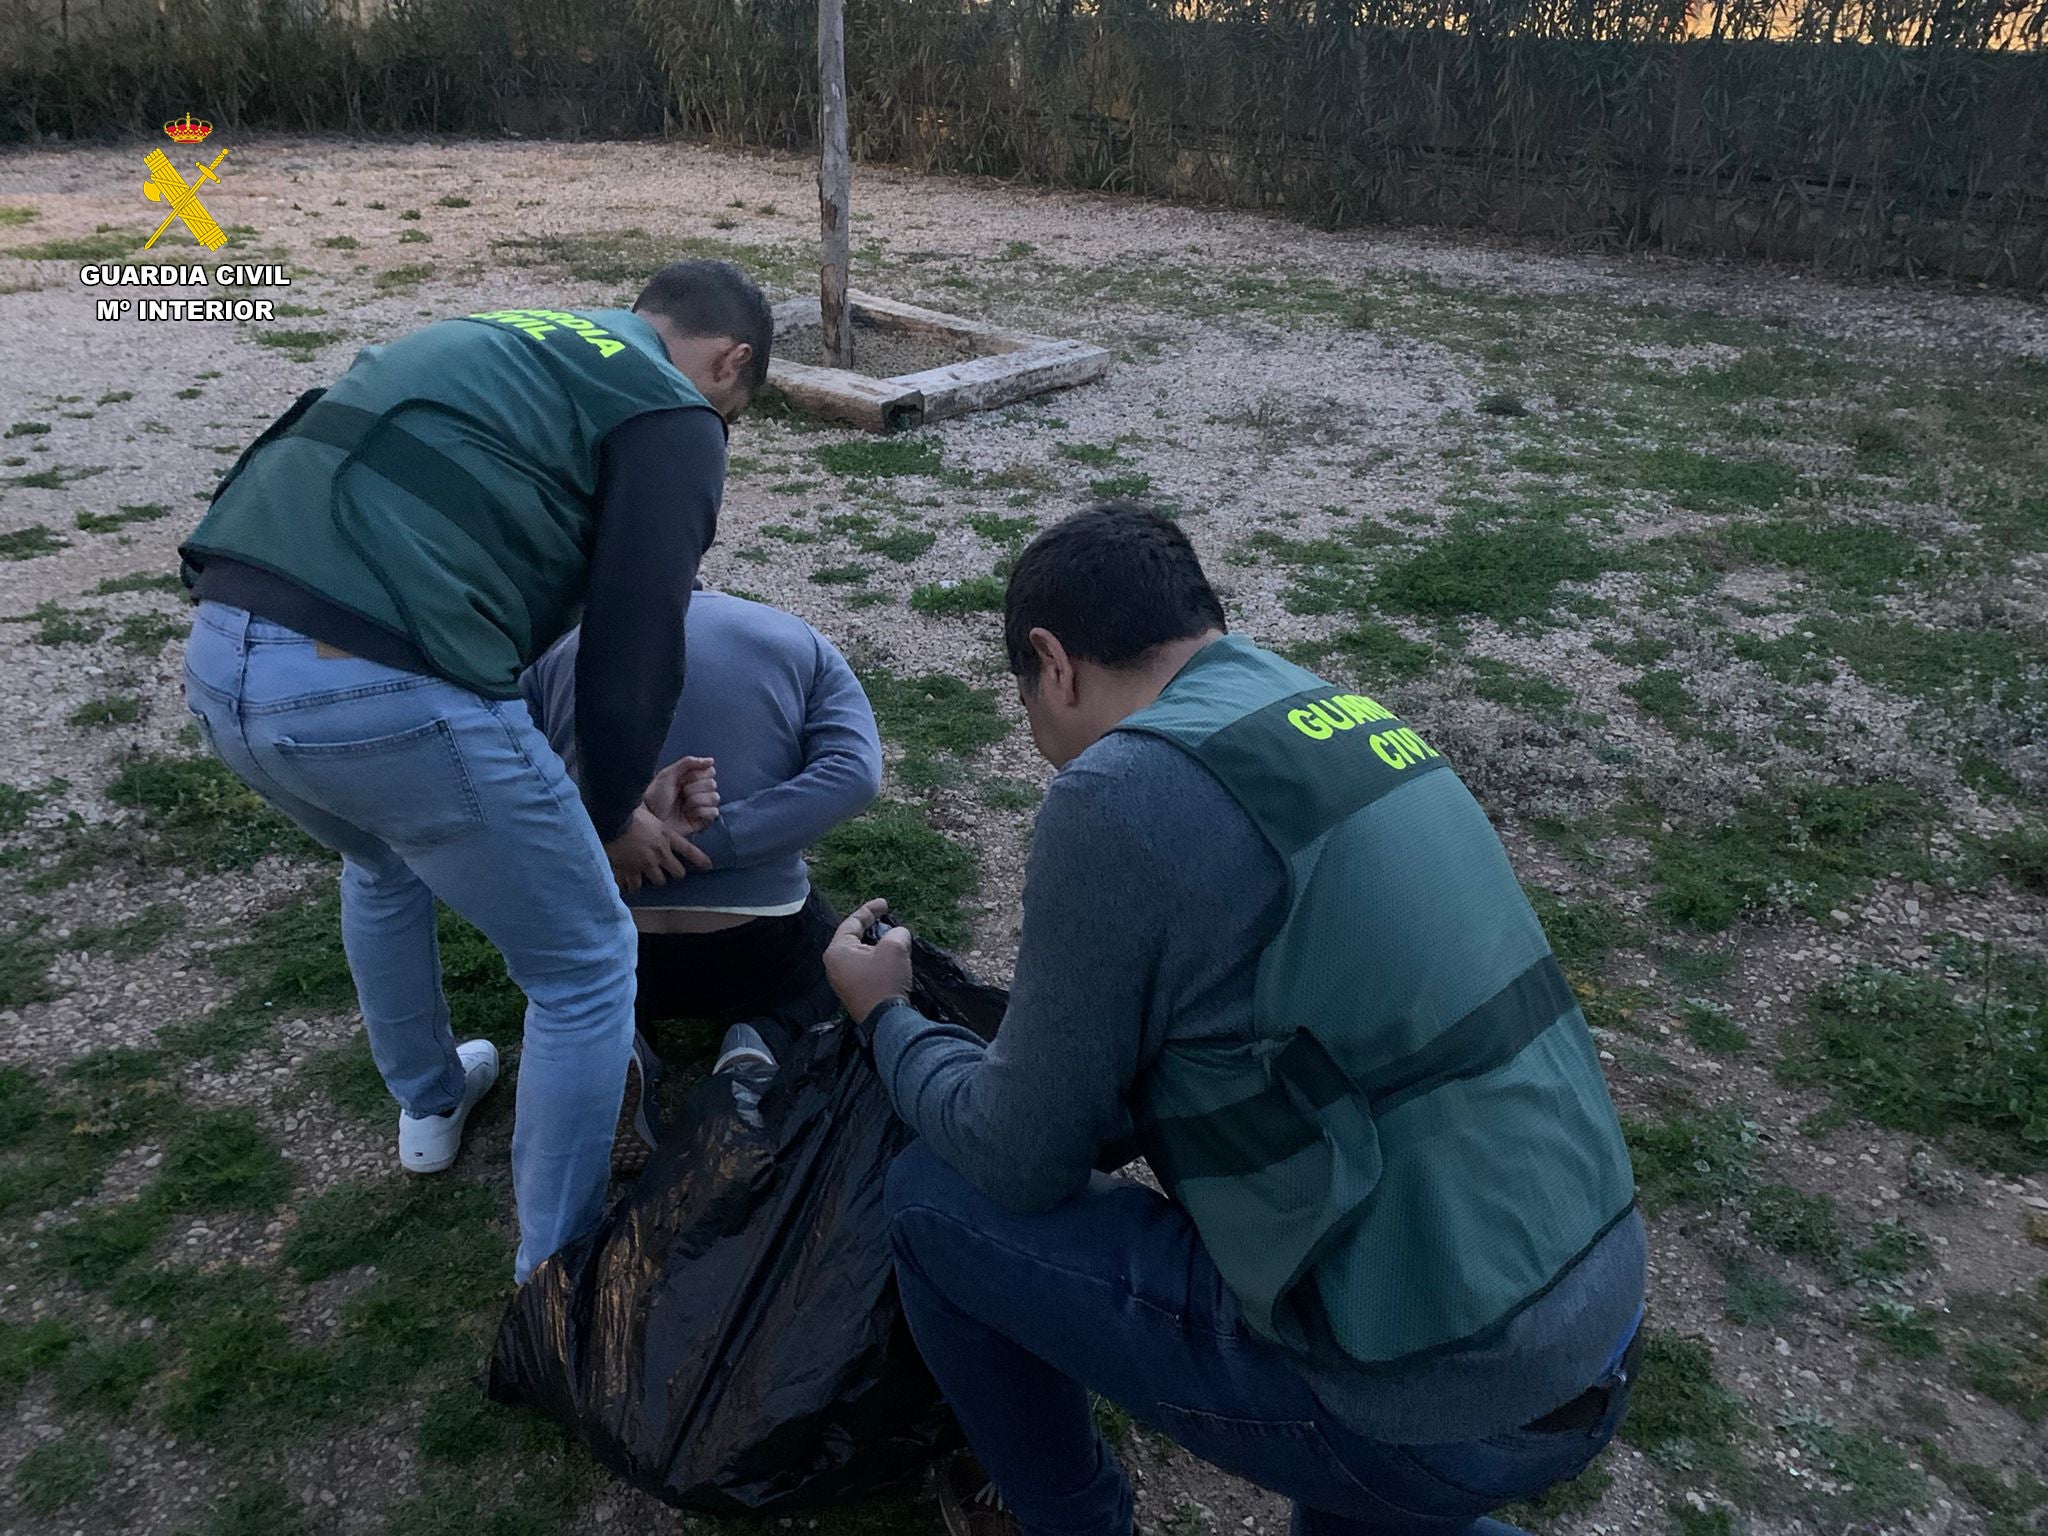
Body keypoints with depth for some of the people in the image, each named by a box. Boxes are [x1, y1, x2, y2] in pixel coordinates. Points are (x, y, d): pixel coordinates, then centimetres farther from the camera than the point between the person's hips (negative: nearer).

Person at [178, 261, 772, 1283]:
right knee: (586, 967, 12)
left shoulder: (506, 344, 28)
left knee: (384, 863, 38)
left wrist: (630, 789, 29)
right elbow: (633, 653, -2)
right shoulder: (671, 415, 3)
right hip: (385, 696, -9)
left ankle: (428, 1102, 58)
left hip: (218, 661, 9)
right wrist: (615, 818, 18)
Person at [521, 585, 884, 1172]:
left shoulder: (563, 646, 9)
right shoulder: (804, 645, 7)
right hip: (757, 952, 0)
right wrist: (707, 843, -17)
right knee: (838, 967, 35)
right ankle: (764, 1041, 1)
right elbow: (854, 773, -13)